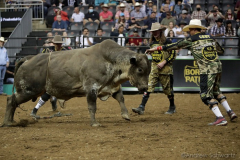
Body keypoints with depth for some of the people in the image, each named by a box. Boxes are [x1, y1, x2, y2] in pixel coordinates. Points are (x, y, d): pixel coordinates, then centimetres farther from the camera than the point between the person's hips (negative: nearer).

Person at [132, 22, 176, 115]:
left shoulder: (167, 42, -8)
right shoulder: (152, 43, 10)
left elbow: (173, 55, -9)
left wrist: (163, 62, -16)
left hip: (165, 68, -5)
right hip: (154, 68, 5)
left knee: (167, 89, 6)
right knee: (148, 87, -9)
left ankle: (172, 107, 27)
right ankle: (141, 108, -16)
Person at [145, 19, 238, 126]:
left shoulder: (191, 40, -1)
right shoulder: (210, 38, 15)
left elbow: (174, 46, 3)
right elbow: (221, 51, 26)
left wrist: (157, 48, 9)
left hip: (207, 70, -7)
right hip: (218, 67, 7)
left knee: (206, 95, -3)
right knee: (216, 92, 24)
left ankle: (220, 118, -14)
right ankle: (230, 112, 19)